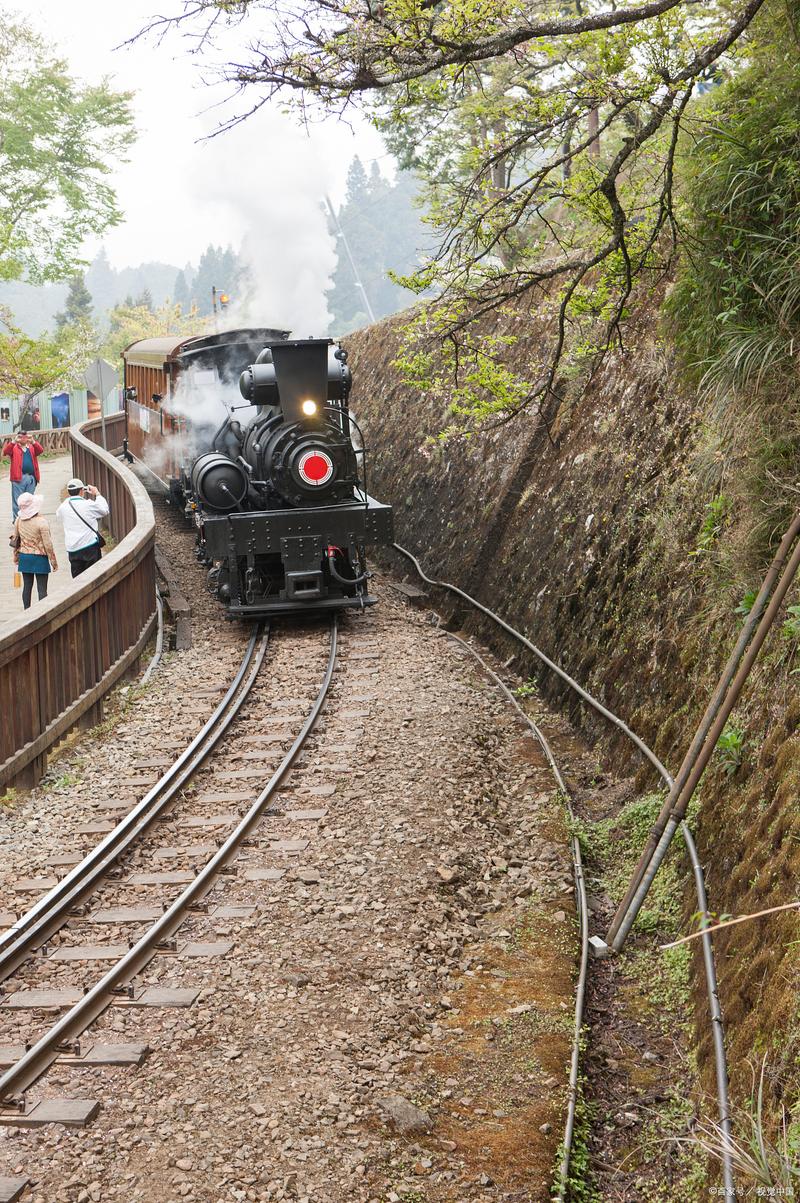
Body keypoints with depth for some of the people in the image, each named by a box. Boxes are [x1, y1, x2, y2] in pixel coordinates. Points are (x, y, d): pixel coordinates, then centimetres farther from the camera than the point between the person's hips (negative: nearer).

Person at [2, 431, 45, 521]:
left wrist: (33, 442, -20)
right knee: (17, 501, -3)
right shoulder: (14, 447, 6)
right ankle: (16, 520, 0)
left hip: (31, 477, 4)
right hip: (18, 477, -3)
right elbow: (5, 452, -12)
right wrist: (14, 441, -24)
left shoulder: (32, 447, 14)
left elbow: (40, 450, -4)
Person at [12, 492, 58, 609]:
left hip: (24, 557, 5)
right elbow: (47, 543, -15)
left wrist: (16, 556, 22)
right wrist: (53, 561, -6)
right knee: (42, 588, 0)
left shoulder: (19, 520, -2)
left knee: (27, 586, 15)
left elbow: (15, 540, 8)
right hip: (40, 558, -5)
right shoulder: (41, 521, -18)